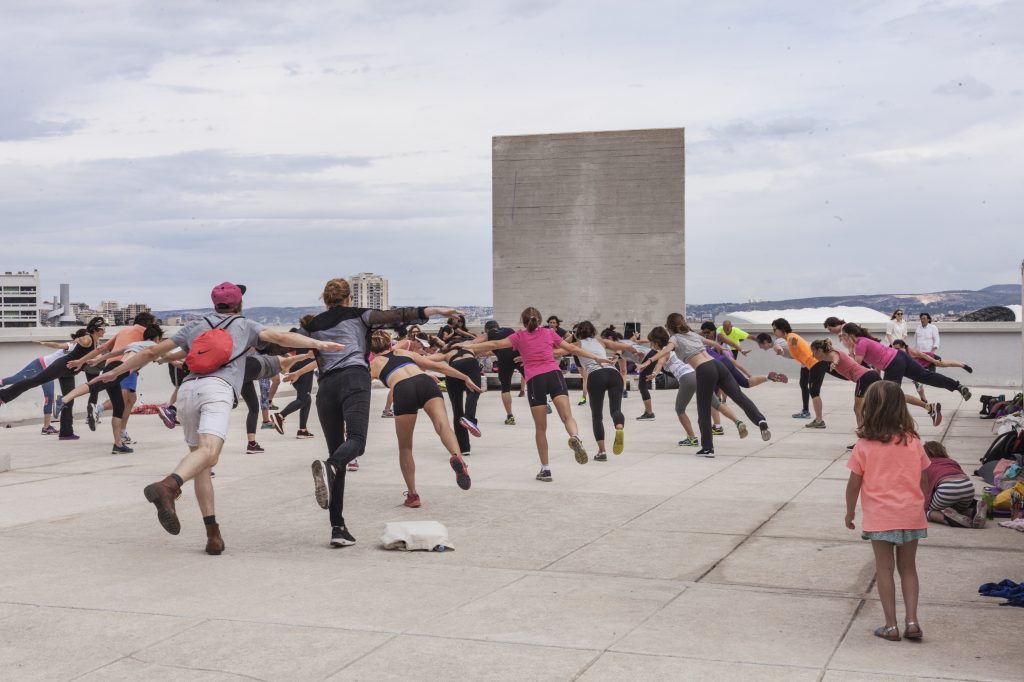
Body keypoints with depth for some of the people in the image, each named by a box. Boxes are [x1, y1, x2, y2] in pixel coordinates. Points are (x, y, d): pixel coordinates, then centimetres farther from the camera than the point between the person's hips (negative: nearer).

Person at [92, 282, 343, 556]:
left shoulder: (195, 325, 32)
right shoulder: (244, 325, 26)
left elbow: (152, 351, 32)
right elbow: (280, 337, 8)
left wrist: (115, 372, 41)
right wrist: (318, 344, 0)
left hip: (187, 389, 4)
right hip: (217, 388, -4)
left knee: (198, 454, 13)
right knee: (209, 452, -24)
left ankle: (213, 533, 3)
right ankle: (167, 486, -54)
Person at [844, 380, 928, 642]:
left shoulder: (864, 446, -9)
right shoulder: (913, 442, -1)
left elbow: (854, 484, -5)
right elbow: (924, 480, 5)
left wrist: (850, 513, 8)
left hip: (880, 518, -2)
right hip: (912, 515, 3)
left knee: (884, 569, 8)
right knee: (908, 568, 16)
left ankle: (891, 626, 9)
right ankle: (912, 621, 9)